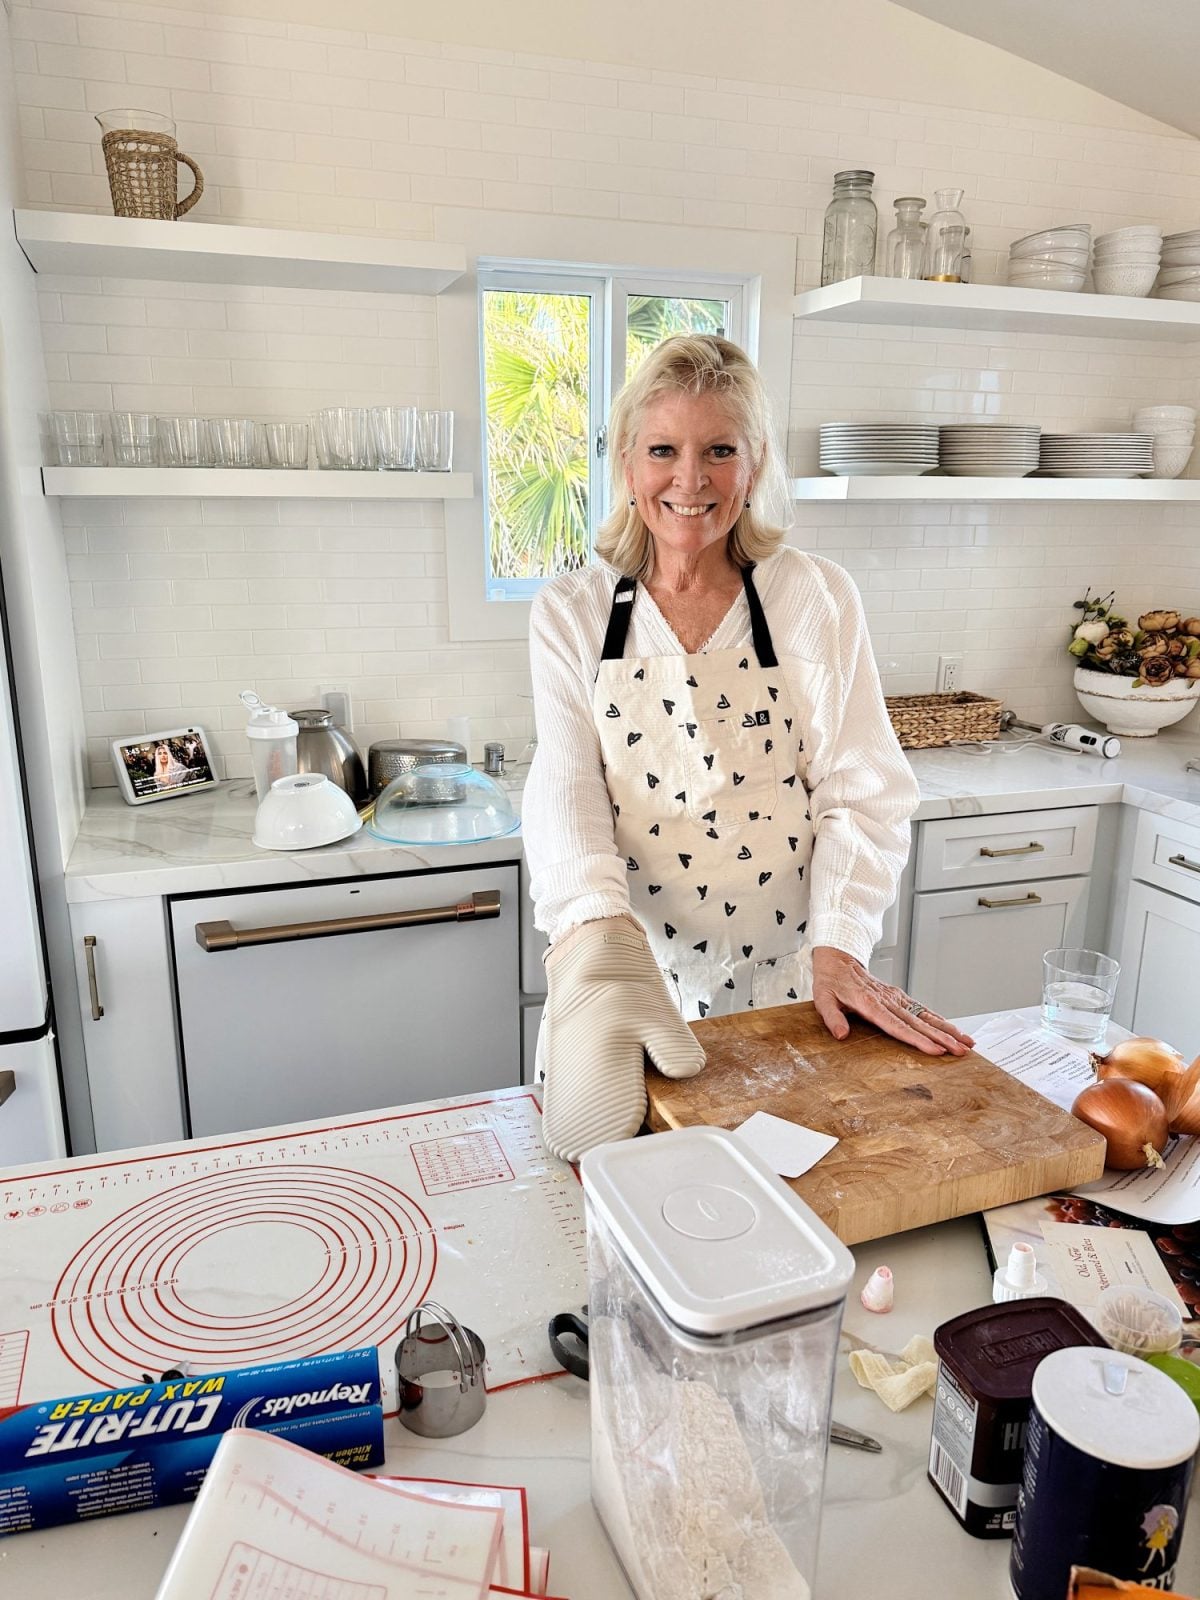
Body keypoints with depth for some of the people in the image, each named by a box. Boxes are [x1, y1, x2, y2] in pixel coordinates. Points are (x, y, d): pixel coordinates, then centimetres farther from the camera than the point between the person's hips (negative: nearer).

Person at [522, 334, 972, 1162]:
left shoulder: (816, 598, -3)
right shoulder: (572, 614, -1)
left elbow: (861, 789, -4)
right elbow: (565, 791, -10)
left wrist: (840, 947, -16)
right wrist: (601, 929, -28)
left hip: (785, 981, 0)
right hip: (630, 974, 1)